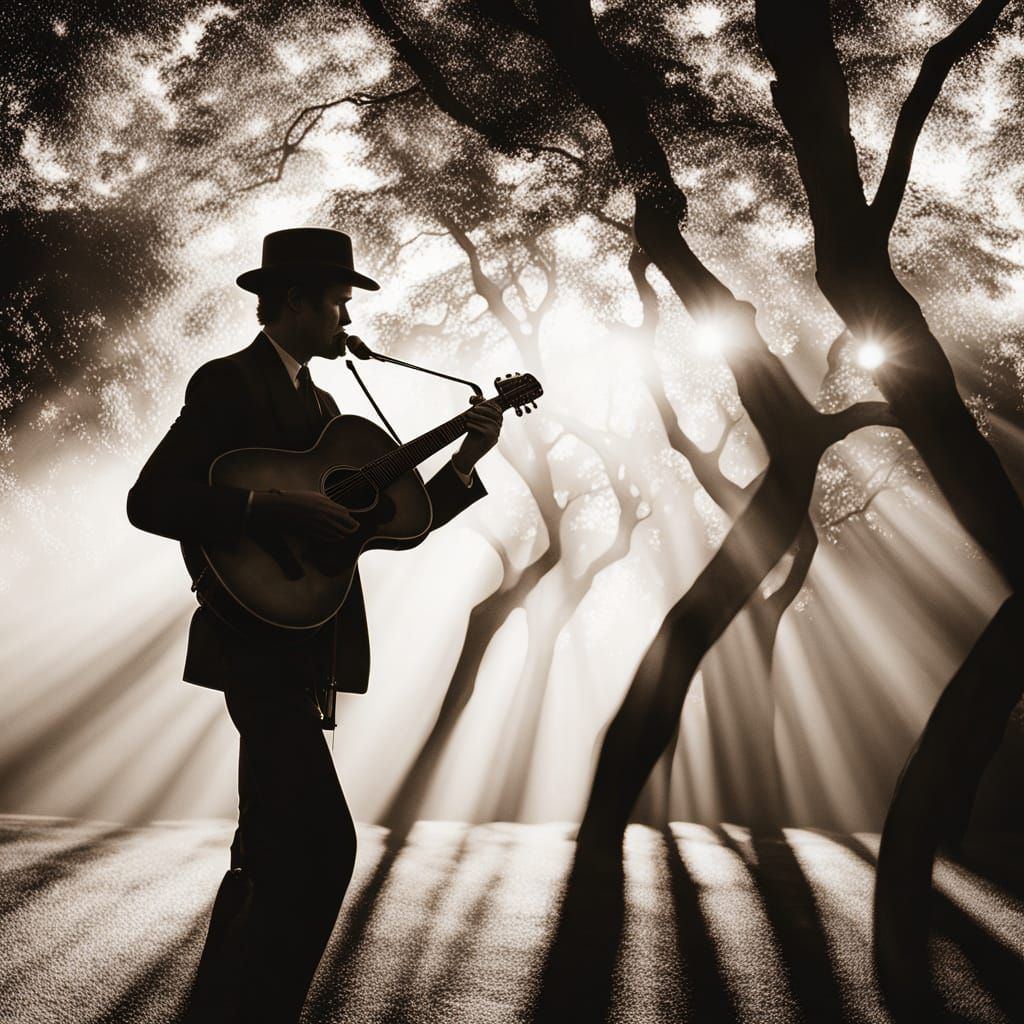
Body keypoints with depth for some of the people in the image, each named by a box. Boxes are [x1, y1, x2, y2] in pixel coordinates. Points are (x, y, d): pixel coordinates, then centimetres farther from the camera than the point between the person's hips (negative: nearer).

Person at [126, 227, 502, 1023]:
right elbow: (150, 501, -18)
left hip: (301, 650, 9)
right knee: (322, 846, -16)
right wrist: (277, 506, -25)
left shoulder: (322, 405, 18)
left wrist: (465, 460, 6)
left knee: (274, 851, 14)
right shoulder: (229, 382, -7)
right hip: (259, 643, -9)